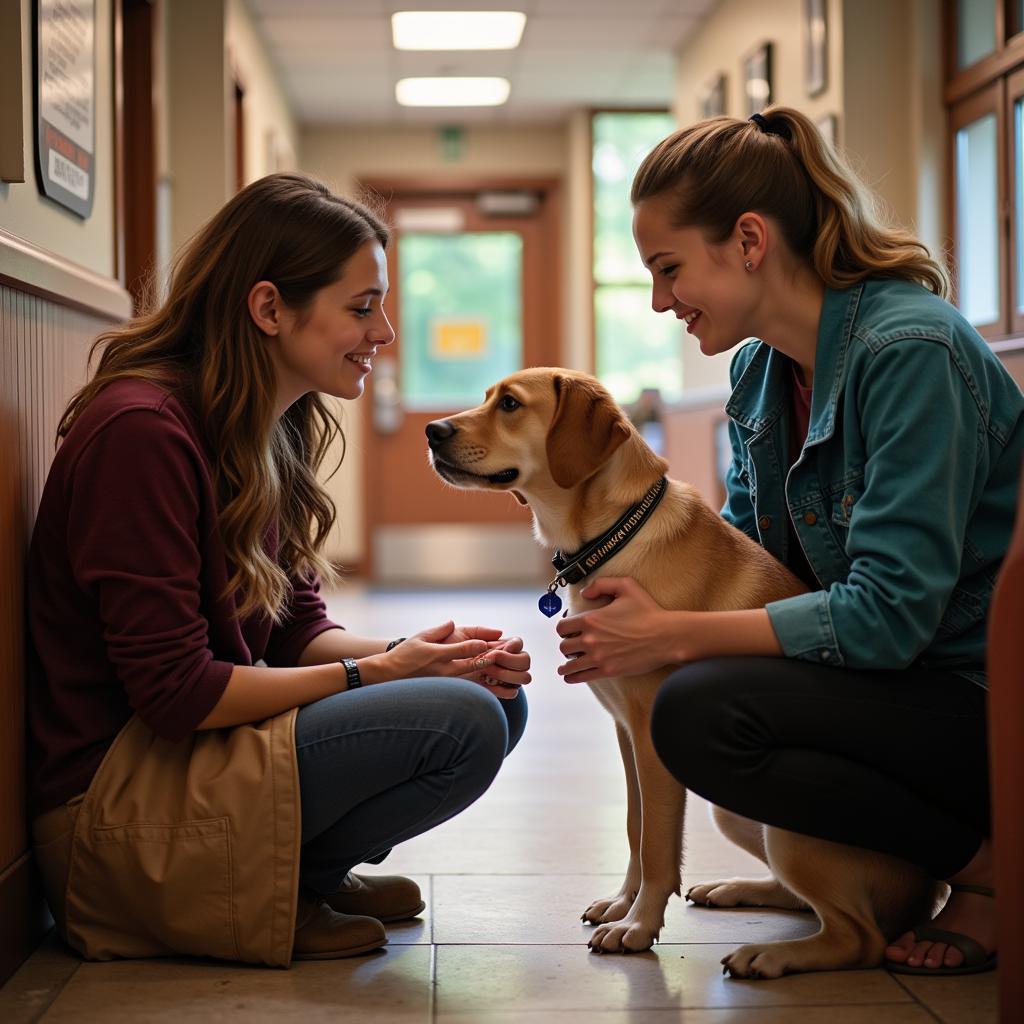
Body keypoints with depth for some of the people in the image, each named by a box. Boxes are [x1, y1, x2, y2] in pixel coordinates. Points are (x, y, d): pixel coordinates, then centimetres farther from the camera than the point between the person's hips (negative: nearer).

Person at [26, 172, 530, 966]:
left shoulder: (274, 434, 9)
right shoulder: (141, 432, -21)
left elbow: (299, 630, 11)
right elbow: (173, 692, -22)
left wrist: (421, 654, -8)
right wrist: (374, 672, -15)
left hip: (210, 747, 10)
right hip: (114, 801, -9)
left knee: (498, 699, 4)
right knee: (462, 723, -22)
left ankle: (302, 874, 7)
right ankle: (263, 899, -5)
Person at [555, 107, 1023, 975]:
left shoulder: (908, 350, -22)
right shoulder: (759, 369, 5)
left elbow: (889, 612, -27)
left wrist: (676, 635, -23)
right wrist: (643, 600, -7)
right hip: (896, 679, 10)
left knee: (702, 712, -25)